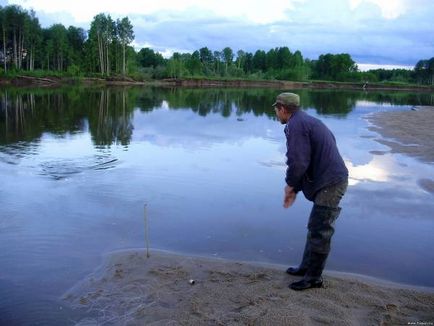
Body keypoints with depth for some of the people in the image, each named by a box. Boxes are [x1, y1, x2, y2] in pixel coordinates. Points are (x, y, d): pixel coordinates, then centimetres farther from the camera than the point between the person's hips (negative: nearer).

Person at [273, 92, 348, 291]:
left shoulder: (296, 125, -14)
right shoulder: (307, 121, 20)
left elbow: (298, 162, -22)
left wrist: (290, 184, -3)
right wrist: (295, 189, 18)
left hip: (329, 184, -11)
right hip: (331, 180, 11)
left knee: (319, 231, -2)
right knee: (315, 228, 19)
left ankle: (313, 277, 9)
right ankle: (307, 267, 31)